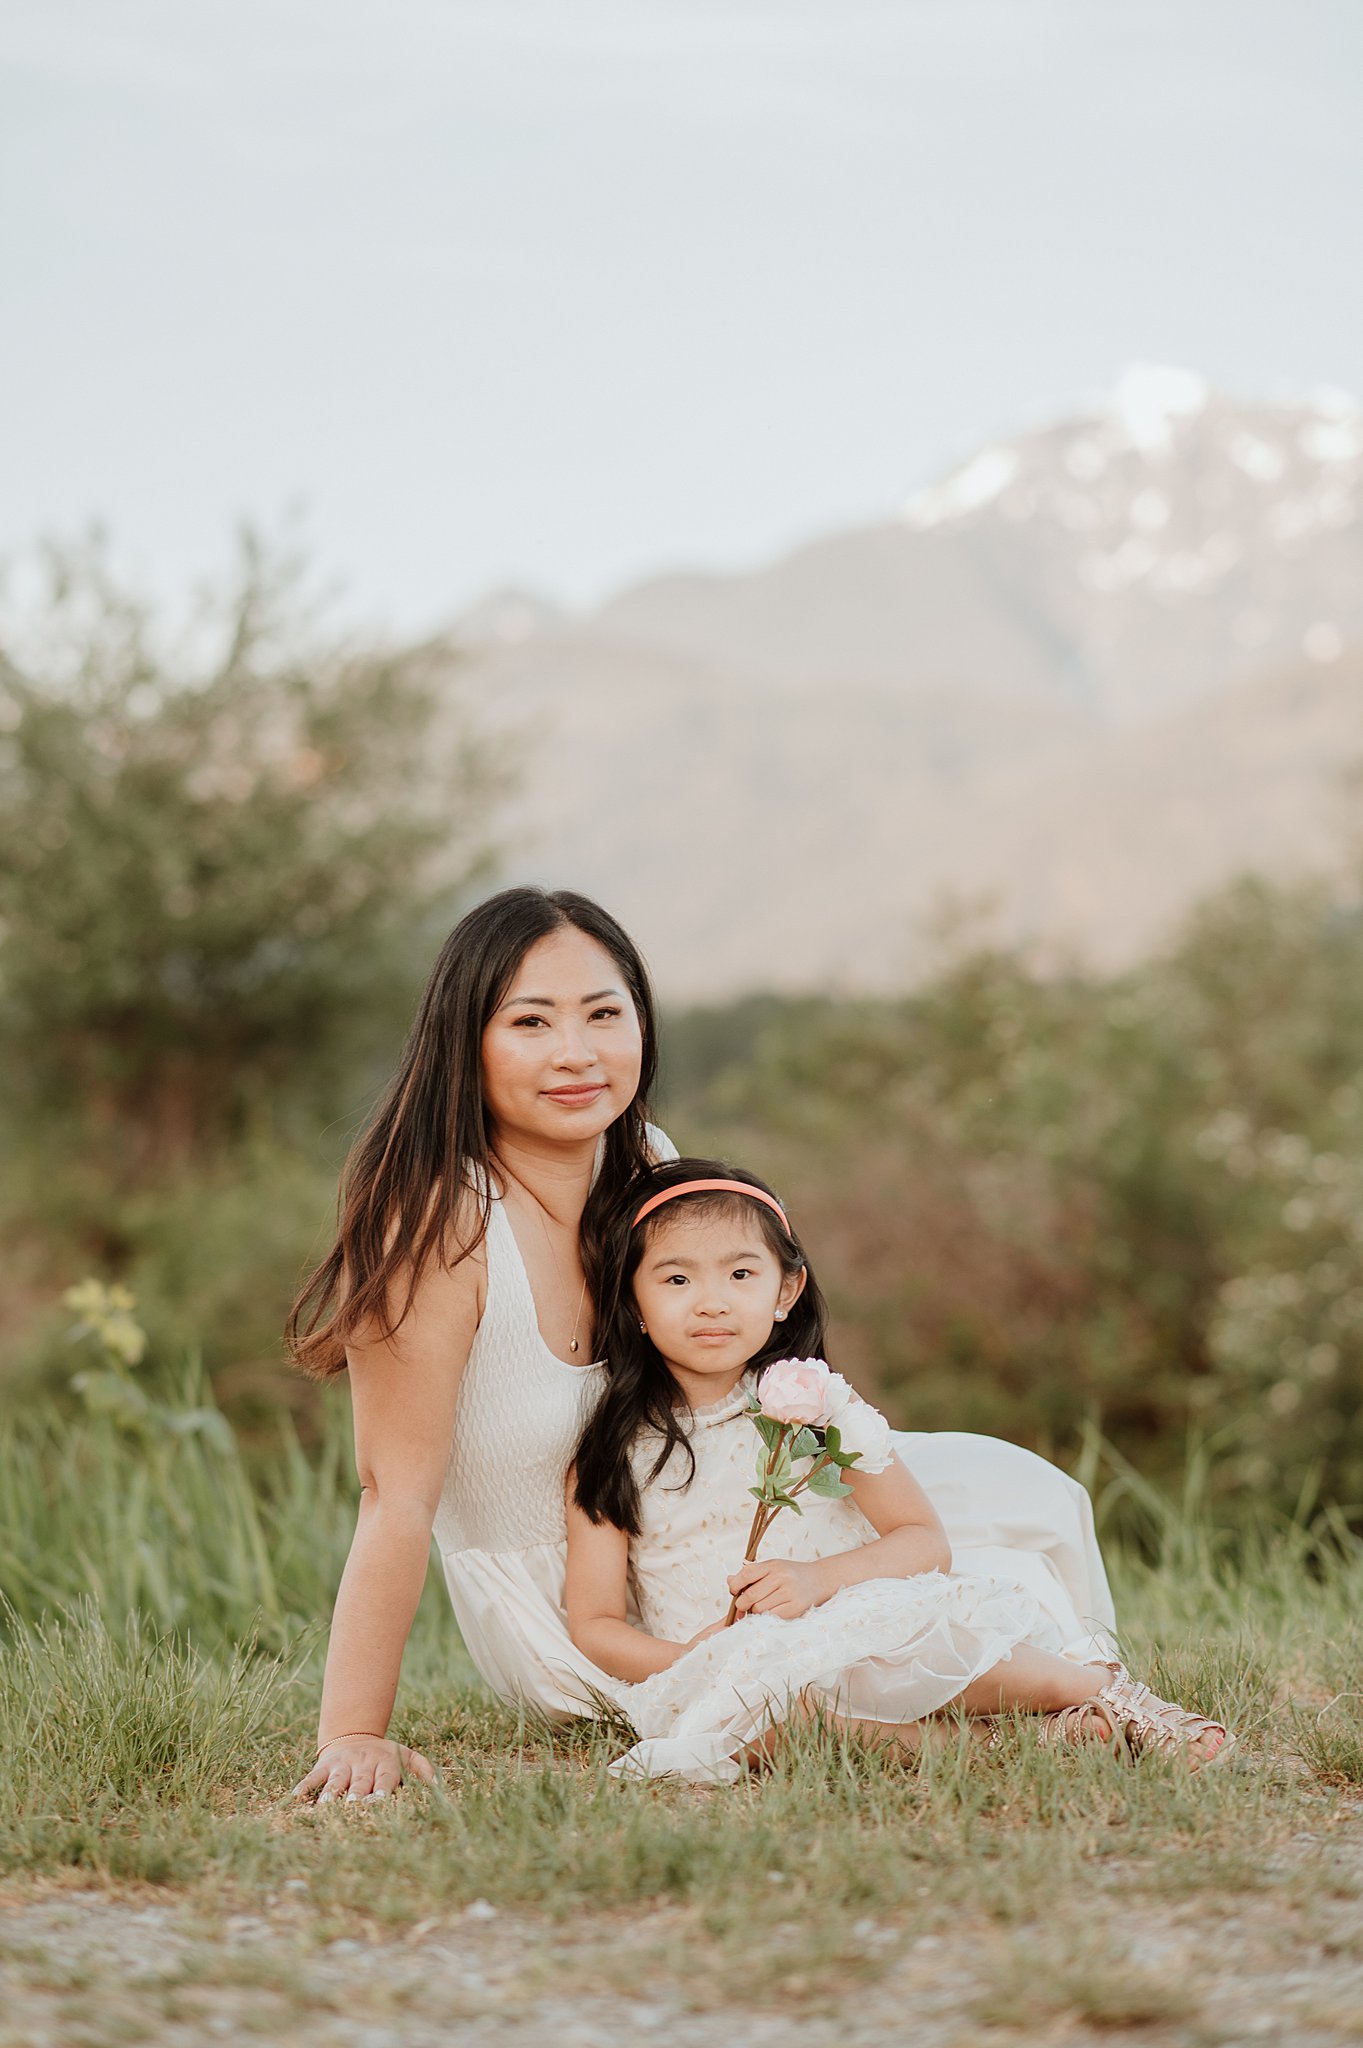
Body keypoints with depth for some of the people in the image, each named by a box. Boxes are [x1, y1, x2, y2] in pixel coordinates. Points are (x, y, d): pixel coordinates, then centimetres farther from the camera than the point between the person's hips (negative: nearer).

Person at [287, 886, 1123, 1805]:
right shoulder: (443, 1222, -29)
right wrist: (353, 1736, -33)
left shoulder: (643, 1163, -6)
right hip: (563, 1612, -7)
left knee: (1016, 1495, 2)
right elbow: (397, 1496, -30)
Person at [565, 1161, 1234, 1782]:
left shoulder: (815, 1404, 3)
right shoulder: (613, 1455, 2)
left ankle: (1093, 1687, -15)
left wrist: (821, 1577, -20)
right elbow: (594, 1620, 1)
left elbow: (926, 1542, 0)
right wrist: (683, 1663, -19)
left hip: (853, 1632, 1)